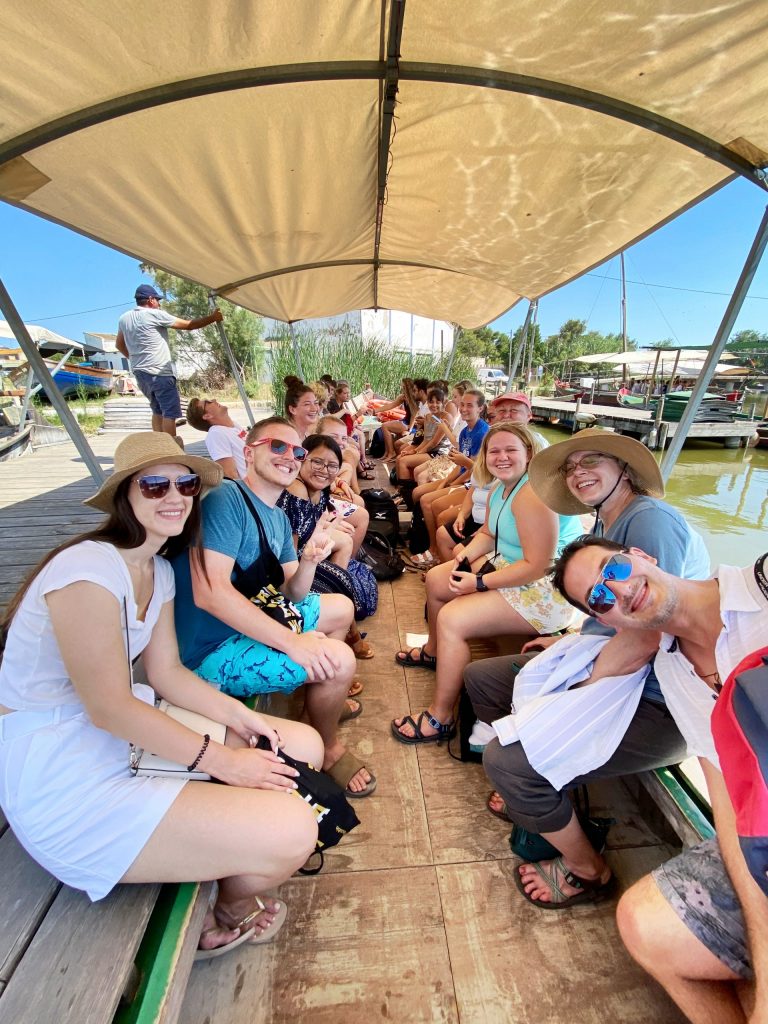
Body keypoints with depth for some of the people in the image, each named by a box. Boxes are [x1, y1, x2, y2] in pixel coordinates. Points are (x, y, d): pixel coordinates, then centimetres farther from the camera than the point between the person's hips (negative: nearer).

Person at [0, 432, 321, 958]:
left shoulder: (159, 571, 6)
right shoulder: (88, 570, -22)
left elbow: (168, 672, 6)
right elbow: (109, 708, -22)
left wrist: (240, 716, -7)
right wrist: (221, 761, -17)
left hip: (134, 734, 9)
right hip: (65, 782, -8)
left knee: (303, 745, 3)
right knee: (292, 832, -16)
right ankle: (229, 910, 21)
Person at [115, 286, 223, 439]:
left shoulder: (124, 318, 14)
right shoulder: (155, 314, -7)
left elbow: (119, 344, 25)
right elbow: (188, 325, -5)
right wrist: (212, 318, 3)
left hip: (139, 372, 8)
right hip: (159, 373, -8)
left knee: (158, 410, 17)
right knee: (169, 412, -7)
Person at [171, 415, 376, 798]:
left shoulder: (279, 518, 8)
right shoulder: (226, 499, -19)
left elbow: (293, 595, 5)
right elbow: (209, 592, -30)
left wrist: (310, 559, -16)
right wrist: (292, 641, -32)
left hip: (255, 619, 10)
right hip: (213, 649, -9)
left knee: (341, 608, 17)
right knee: (338, 660, -22)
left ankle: (324, 698, 36)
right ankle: (329, 750, 11)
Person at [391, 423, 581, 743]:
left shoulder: (532, 495, -26)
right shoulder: (499, 489, 5)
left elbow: (537, 566, -29)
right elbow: (488, 533, 13)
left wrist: (479, 583, -22)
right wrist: (463, 557, -7)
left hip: (546, 591, -10)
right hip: (508, 567, 11)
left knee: (452, 619, -22)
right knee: (436, 578, 13)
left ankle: (440, 720, -2)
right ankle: (434, 651, 37)